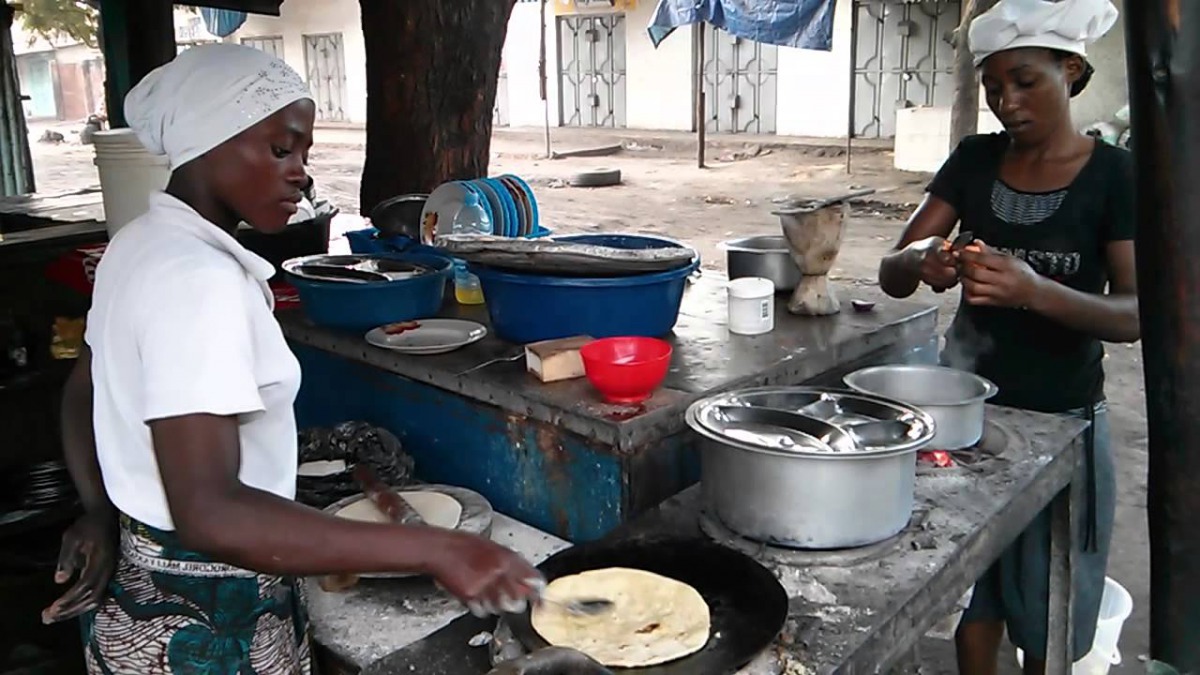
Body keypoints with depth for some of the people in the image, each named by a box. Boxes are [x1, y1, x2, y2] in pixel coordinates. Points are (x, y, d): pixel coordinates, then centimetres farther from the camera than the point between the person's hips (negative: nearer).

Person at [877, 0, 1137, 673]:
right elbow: (891, 274, -4)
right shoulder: (975, 160, 1)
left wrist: (1036, 292, -34)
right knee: (972, 592, 13)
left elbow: (1136, 314, -15)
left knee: (1048, 619, 11)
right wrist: (921, 262, -28)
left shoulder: (1116, 174, -8)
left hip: (1060, 419, -2)